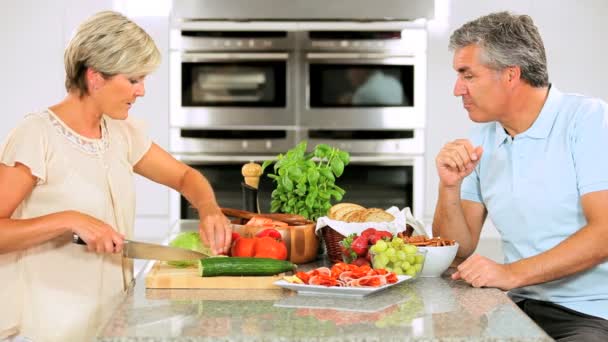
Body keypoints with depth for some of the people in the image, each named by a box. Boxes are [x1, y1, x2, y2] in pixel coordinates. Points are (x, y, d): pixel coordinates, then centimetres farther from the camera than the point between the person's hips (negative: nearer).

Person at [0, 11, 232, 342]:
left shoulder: (122, 132, 5)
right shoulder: (37, 135, -16)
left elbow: (185, 176, 15)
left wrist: (209, 209, -5)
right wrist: (69, 221, -29)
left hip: (110, 315, 7)